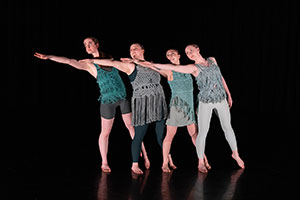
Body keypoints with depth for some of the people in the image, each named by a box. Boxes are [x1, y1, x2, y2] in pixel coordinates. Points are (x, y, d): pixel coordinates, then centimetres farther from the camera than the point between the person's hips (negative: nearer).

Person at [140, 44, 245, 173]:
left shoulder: (212, 60, 7)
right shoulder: (194, 68, -6)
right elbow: (172, 67, -14)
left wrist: (228, 94, 17)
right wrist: (152, 65, -20)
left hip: (221, 100, 4)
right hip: (205, 103, -4)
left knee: (227, 127, 12)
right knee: (202, 132, -3)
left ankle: (235, 154, 30)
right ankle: (201, 162, 12)